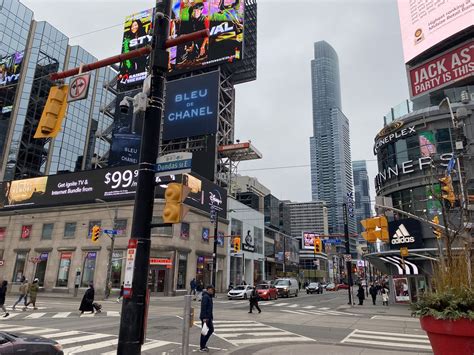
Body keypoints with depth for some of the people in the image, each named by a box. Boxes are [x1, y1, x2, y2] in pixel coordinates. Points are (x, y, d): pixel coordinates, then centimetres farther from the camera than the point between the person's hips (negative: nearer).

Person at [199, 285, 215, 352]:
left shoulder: (209, 296, 14)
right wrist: (204, 318, -25)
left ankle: (203, 344, 26)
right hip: (205, 318, -10)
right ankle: (202, 347, 11)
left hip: (209, 317, 10)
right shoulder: (205, 297, -18)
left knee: (211, 330, 15)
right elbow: (203, 308, -23)